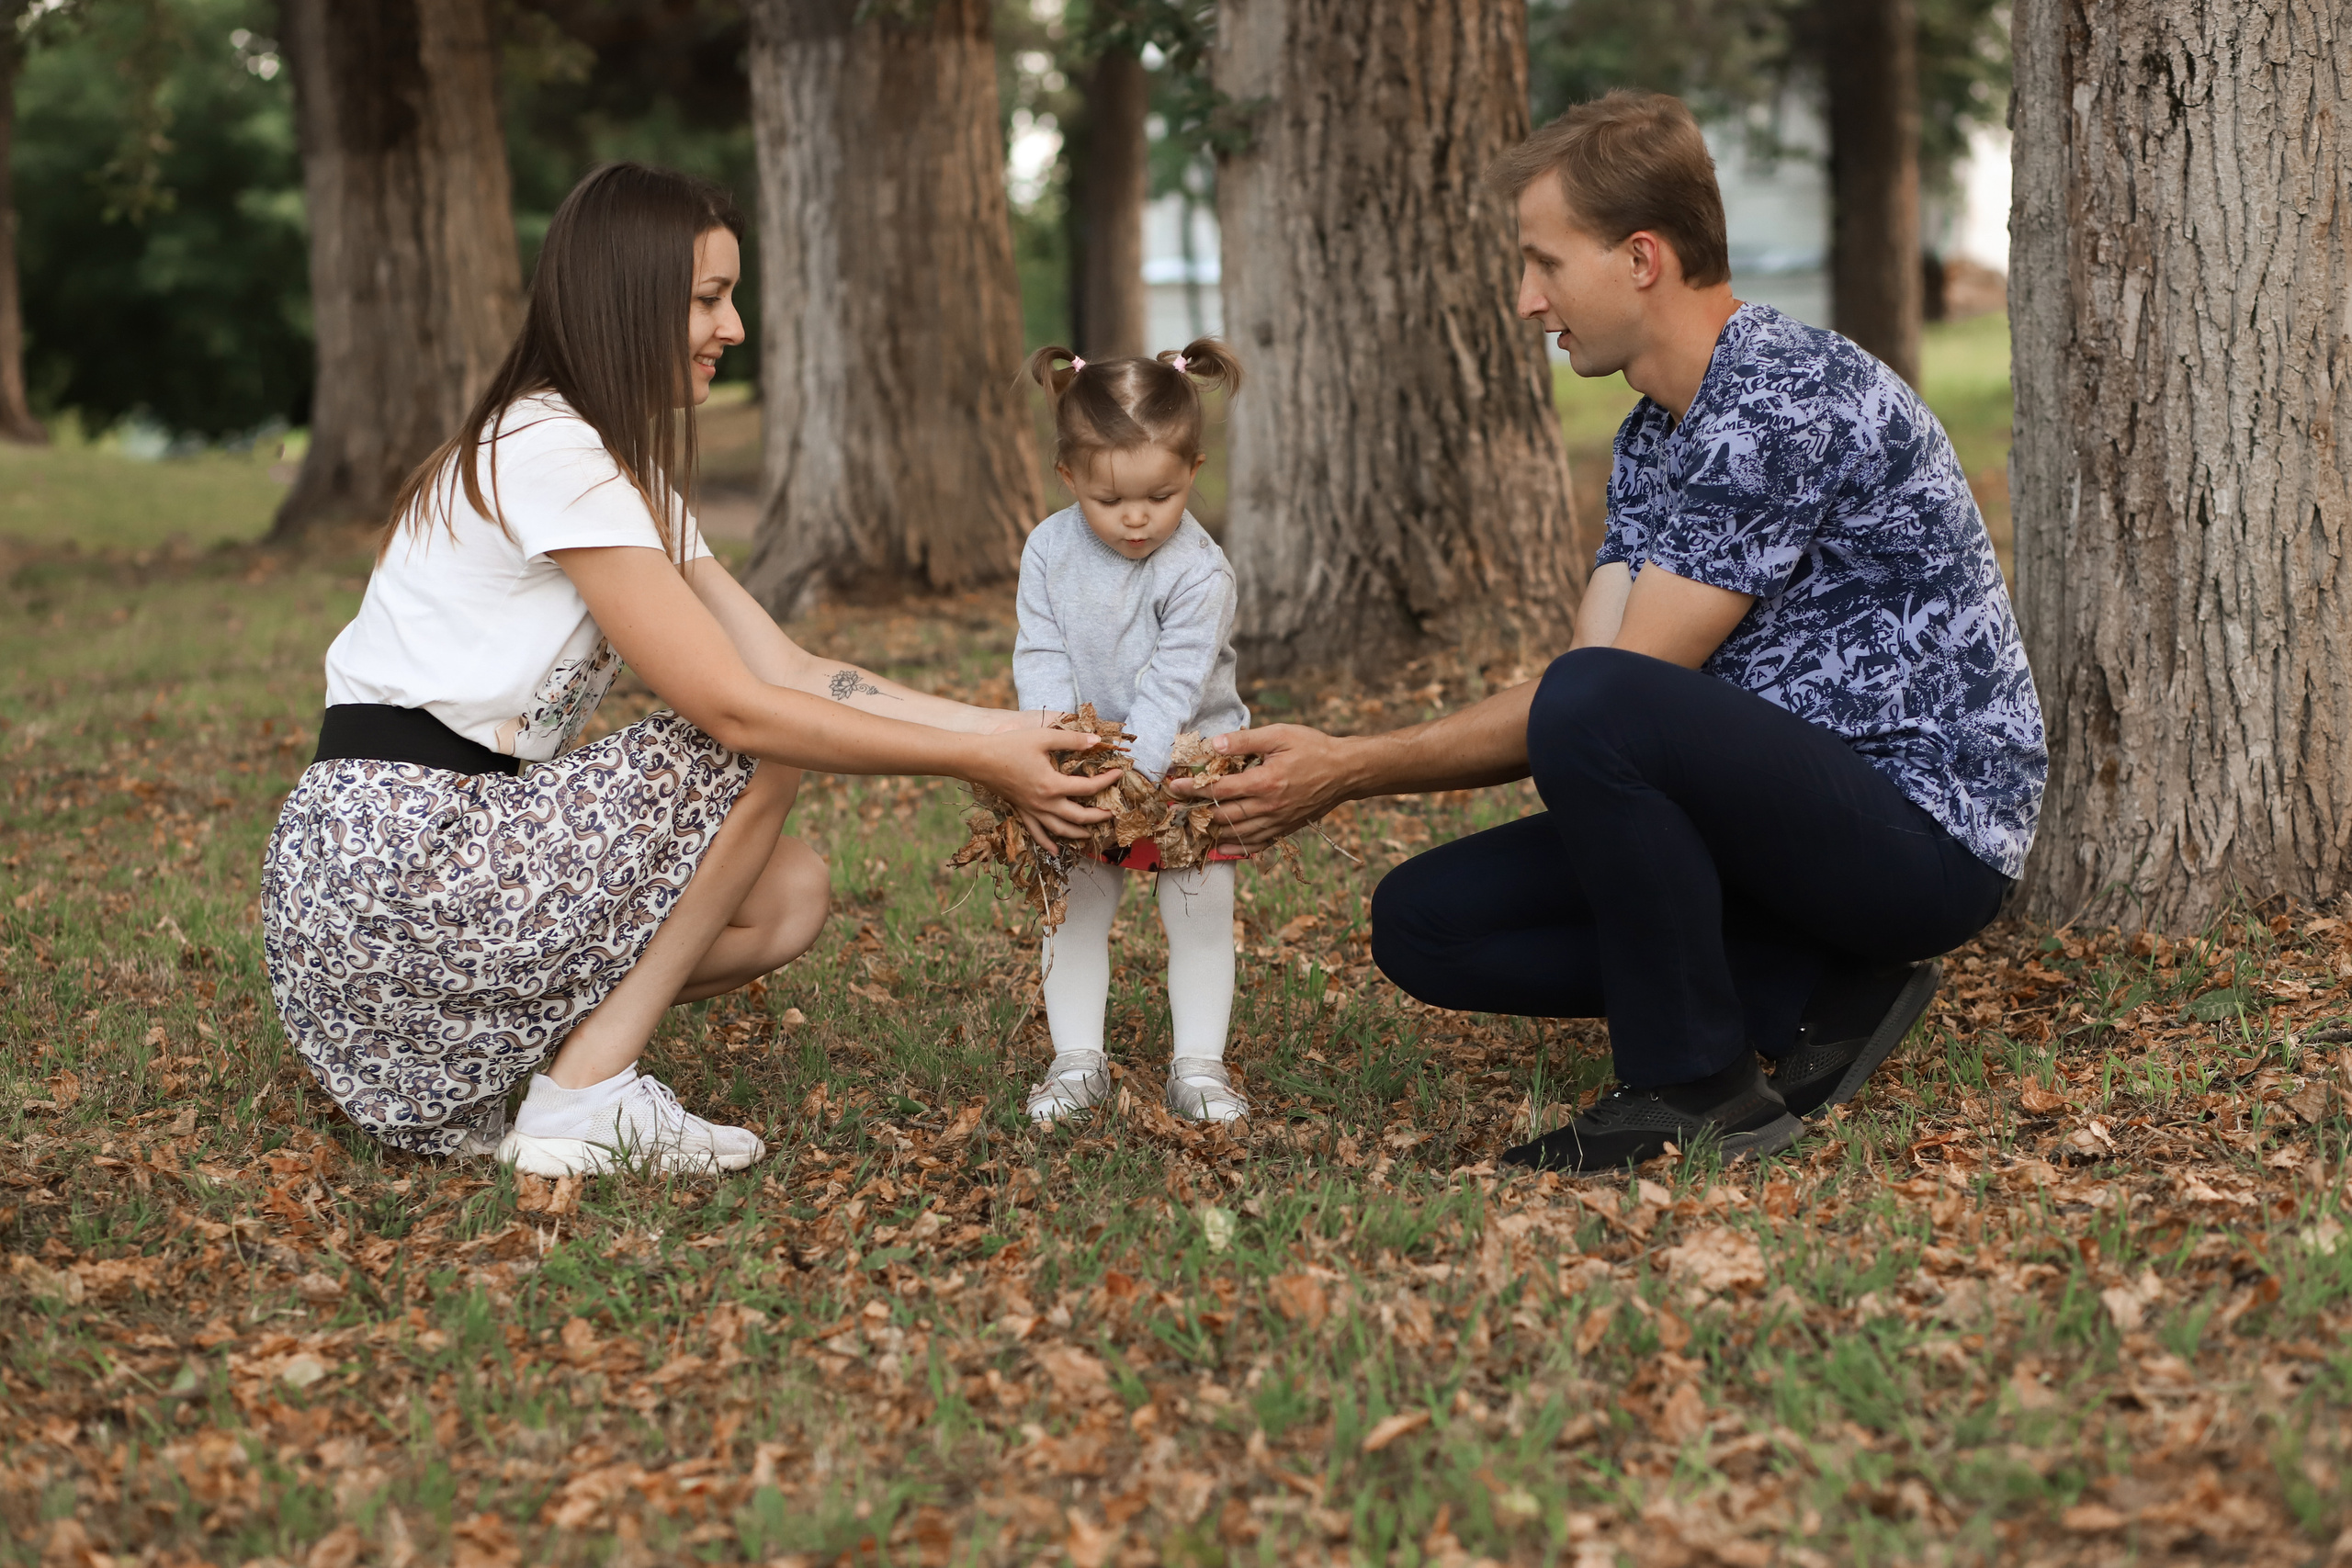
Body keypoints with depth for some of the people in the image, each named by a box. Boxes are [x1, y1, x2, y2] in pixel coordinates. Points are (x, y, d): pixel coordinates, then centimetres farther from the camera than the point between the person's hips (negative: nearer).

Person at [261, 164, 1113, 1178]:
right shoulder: (550, 451, -15)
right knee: (761, 753, -7)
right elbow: (737, 709, -17)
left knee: (790, 896, 8)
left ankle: (457, 1061, 7)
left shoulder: (629, 472, 16)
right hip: (392, 862, -10)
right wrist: (976, 761, -13)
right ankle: (584, 1093, -7)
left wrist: (1006, 730, 1)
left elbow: (795, 671, 10)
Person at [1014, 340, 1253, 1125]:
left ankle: (1198, 1064, 8)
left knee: (1199, 911, -1)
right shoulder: (1049, 550, -9)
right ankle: (1077, 1060, 14)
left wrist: (1127, 772, -34)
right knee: (1075, 909, 5)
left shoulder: (1199, 572, -21)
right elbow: (1041, 658, -9)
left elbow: (1171, 689, -25)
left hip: (1187, 762, -3)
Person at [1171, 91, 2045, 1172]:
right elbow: (1589, 673, 5)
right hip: (1792, 817, 9)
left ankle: (1698, 1092, -15)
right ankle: (1815, 1000, 2)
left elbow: (1601, 695, -21)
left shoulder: (1787, 403, -20)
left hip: (1925, 828, -9)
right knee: (1424, 921, 0)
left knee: (1598, 707, -34)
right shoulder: (1652, 437, 12)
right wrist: (1323, 764, -6)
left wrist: (1351, 772, -17)